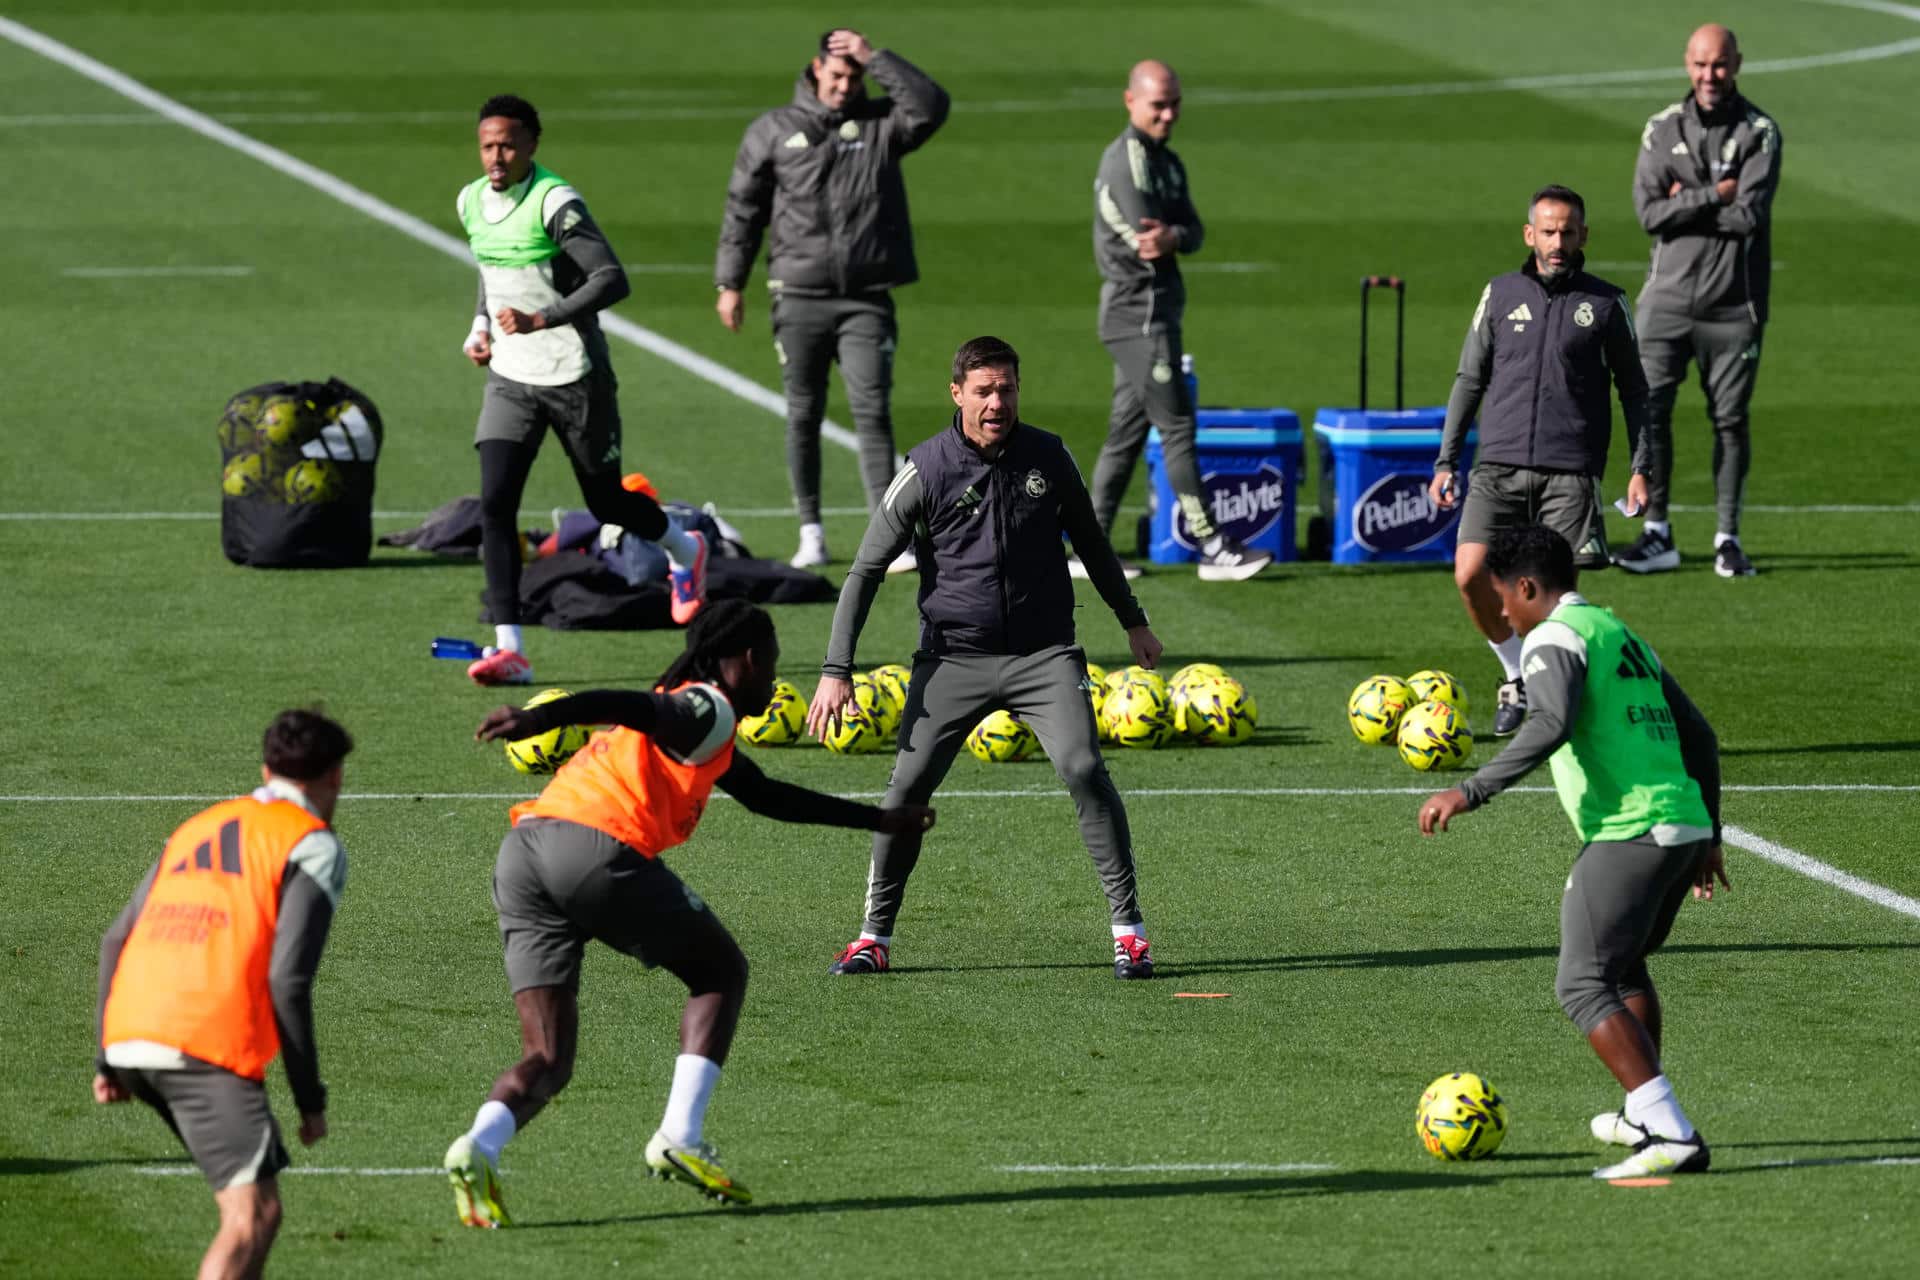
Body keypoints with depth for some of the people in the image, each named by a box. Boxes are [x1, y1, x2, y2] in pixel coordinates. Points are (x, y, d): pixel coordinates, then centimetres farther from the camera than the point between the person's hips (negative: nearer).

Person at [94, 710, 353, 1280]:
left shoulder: (197, 828, 25)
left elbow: (116, 941, 20)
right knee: (254, 1215, -12)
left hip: (130, 1035, 8)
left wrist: (108, 1061, 24)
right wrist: (310, 1099, -2)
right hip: (209, 1047, -8)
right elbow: (287, 979, -8)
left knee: (250, 1196, 24)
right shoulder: (316, 847, 3)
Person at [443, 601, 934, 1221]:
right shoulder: (708, 709, 5)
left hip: (520, 854, 8)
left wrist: (877, 819, 54)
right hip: (595, 846, -8)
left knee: (547, 1060, 5)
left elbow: (767, 796, 49)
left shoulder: (705, 728, 35)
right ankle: (680, 1138, 1)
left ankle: (480, 1145, -24)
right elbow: (627, 706, -13)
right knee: (721, 973, 14)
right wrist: (535, 718, -30)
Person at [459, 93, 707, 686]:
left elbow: (612, 279, -26)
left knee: (606, 502, 12)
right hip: (510, 377, 5)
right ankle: (509, 649, -12)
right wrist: (481, 326, 10)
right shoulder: (472, 202, 3)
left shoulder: (556, 203, -19)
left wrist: (541, 320, -33)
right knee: (495, 503, -12)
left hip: (575, 375, -5)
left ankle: (684, 550, 46)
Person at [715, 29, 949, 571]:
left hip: (866, 299, -1)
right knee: (803, 417, 6)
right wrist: (730, 283, 6)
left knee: (873, 412, -9)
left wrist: (877, 58, -12)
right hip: (800, 299, 1)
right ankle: (810, 533, 15)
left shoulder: (880, 124, 7)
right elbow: (743, 208, 9)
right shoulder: (774, 130, 6)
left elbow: (931, 105, -11)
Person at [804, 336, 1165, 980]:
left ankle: (1128, 929, -10)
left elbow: (1090, 541, 19)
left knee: (1084, 769, -18)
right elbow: (866, 571, -1)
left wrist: (1132, 620, 26)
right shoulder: (925, 472, -7)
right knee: (907, 787, -9)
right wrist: (836, 669, -8)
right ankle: (874, 937, 7)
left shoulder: (1048, 457, 1)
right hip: (954, 656, -1)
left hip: (1044, 654, 1)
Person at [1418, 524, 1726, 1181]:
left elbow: (1551, 726, -22)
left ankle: (1672, 1135, -22)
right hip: (1684, 825, 9)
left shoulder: (1556, 637, -3)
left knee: (1585, 987, -10)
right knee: (1624, 964, 29)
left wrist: (1471, 792, -21)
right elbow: (1699, 736, 27)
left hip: (1626, 833, -9)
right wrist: (1708, 838, 33)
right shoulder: (1624, 636, 24)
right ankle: (1644, 1116, 35)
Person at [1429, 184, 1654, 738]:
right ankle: (1518, 678, 14)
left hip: (1570, 472, -2)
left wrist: (1640, 468, 2)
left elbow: (1634, 390, 11)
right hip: (1499, 464, 2)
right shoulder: (1501, 294, 11)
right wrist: (1445, 461, 9)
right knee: (1471, 575, -9)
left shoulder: (1606, 304, 6)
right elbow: (1469, 380, 15)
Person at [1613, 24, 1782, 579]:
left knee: (1730, 420, 2)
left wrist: (1686, 203, -8)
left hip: (1733, 304, -2)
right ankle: (1657, 534, 1)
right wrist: (1714, 195, -11)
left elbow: (1750, 215, -13)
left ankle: (1728, 539, 10)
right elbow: (1649, 212, -5)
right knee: (1650, 410, -5)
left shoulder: (1759, 132, -1)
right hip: (1669, 298, 2)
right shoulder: (1662, 130, 7)